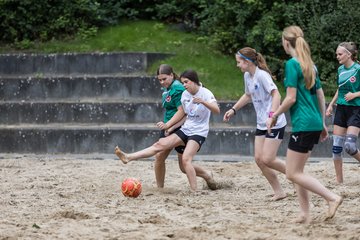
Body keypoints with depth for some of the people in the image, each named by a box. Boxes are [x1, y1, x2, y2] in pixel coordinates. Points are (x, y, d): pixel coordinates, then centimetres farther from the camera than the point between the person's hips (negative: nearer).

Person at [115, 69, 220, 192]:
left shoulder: (205, 93, -14)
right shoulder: (185, 94, 6)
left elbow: (217, 110, -28)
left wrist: (203, 102, -44)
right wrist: (167, 125, 12)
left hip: (199, 132, -7)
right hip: (185, 129, 7)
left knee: (185, 159, -24)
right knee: (160, 144, -7)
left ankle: (194, 191, -18)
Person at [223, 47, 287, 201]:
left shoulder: (262, 75, -18)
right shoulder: (247, 76, 9)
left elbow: (276, 94, -28)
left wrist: (273, 113, -43)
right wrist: (233, 110, 23)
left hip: (275, 123, -9)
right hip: (261, 124, 9)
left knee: (267, 160, -14)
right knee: (259, 159, 2)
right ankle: (278, 192, 9)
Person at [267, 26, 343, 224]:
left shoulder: (292, 64, -12)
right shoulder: (310, 65, 13)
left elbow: (291, 98, -16)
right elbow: (321, 96, 17)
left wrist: (274, 116, -3)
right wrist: (322, 123, 23)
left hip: (303, 124, -9)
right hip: (315, 124, 9)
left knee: (293, 174, -4)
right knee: (297, 171, 13)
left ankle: (332, 197, -12)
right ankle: (305, 214, 10)